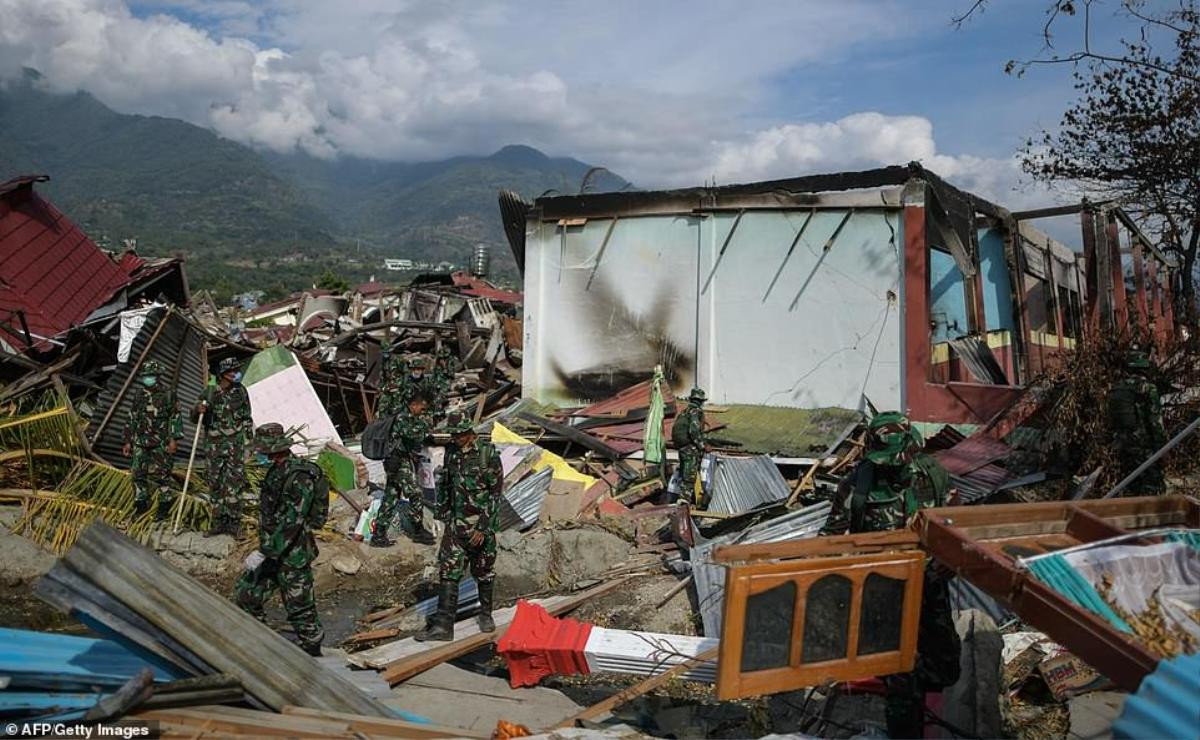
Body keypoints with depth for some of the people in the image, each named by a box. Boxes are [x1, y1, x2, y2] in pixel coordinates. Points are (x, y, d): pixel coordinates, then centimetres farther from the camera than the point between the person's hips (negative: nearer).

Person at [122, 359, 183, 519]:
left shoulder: (168, 393, -4)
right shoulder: (139, 394, 10)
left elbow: (175, 417, -4)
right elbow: (132, 418, 15)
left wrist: (174, 439, -10)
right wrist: (128, 441, 12)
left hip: (160, 442, -5)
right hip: (140, 441, 5)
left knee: (161, 474, -2)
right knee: (138, 473, 5)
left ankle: (164, 506, 7)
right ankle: (141, 505, 16)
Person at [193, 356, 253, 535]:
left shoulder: (240, 391, 2)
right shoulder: (210, 392, 2)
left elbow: (247, 418, 9)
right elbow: (195, 418, 8)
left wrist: (248, 442, 5)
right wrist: (198, 410, -16)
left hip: (236, 445, -1)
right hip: (214, 445, 2)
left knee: (234, 483, -5)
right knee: (216, 484, 6)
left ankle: (233, 523, 1)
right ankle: (219, 522, 15)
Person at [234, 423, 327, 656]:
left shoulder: (299, 476, -24)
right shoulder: (277, 470, 7)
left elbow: (291, 523, -28)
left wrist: (263, 553, -26)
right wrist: (264, 549, 25)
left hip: (294, 554, -10)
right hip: (273, 550, 10)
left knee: (299, 606, 2)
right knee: (245, 594, 14)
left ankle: (312, 650, 19)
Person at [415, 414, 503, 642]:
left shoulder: (488, 454, -13)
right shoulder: (452, 452, 5)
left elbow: (495, 494, -14)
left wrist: (483, 528, -16)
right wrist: (444, 514, 14)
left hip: (481, 525, -4)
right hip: (455, 524, 5)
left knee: (483, 572, 10)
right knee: (449, 572, -1)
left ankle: (486, 614, 30)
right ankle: (443, 626, 0)